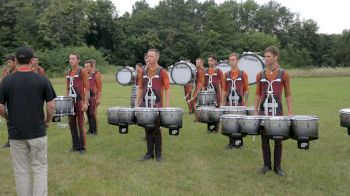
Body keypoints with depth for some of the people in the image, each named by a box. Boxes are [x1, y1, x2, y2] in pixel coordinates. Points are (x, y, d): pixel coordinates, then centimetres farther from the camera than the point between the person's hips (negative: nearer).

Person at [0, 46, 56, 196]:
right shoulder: (42, 80, -6)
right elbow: (51, 106, -6)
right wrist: (47, 121, 12)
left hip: (16, 133, 1)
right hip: (38, 131, 0)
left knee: (21, 171, 11)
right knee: (39, 168, 9)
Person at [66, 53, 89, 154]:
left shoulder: (82, 71, -5)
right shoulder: (68, 73, 13)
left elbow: (87, 88, -9)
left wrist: (85, 103, -15)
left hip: (79, 101, -7)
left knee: (80, 124, -3)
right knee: (72, 124, 9)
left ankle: (82, 147, 5)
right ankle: (75, 146, 19)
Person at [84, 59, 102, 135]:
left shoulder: (96, 74, -5)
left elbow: (100, 88, -8)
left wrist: (98, 99, -14)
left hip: (93, 97, -6)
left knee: (92, 114, -6)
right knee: (88, 114, 8)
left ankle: (94, 130, 2)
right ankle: (90, 129, 17)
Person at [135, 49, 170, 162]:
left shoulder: (162, 72, -3)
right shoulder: (143, 72, 8)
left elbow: (167, 89, -3)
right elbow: (140, 89, 13)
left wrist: (167, 106, -10)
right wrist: (136, 104, 7)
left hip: (157, 105, -4)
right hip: (145, 105, 4)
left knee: (156, 129, 0)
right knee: (147, 130, 9)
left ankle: (158, 154, 12)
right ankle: (149, 153, 19)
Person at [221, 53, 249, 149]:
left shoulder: (243, 74, -1)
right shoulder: (226, 75, 8)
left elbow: (246, 90, 0)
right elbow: (224, 90, 12)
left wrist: (245, 103, -4)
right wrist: (223, 102, 7)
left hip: (239, 104, -3)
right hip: (229, 104, 3)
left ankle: (239, 142, 15)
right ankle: (231, 142, 16)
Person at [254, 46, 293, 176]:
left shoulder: (283, 75, -2)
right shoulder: (260, 75, 4)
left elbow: (288, 95, 1)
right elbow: (258, 94, 9)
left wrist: (290, 112, -4)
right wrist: (255, 111, 5)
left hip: (277, 112, -2)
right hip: (263, 111, 2)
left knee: (278, 140, 5)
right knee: (264, 140, 7)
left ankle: (277, 166, 17)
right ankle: (266, 165, 19)